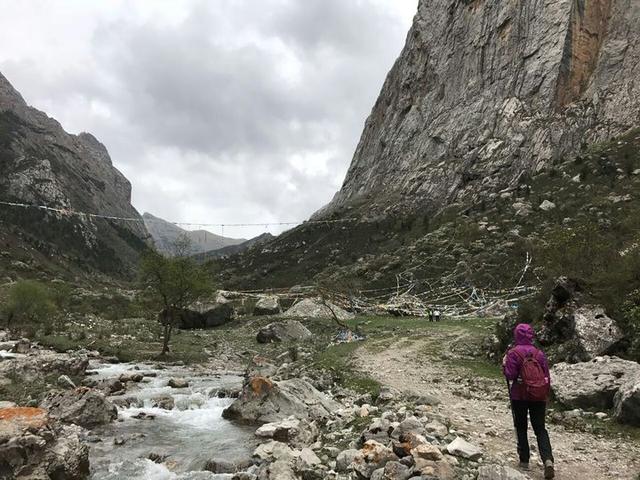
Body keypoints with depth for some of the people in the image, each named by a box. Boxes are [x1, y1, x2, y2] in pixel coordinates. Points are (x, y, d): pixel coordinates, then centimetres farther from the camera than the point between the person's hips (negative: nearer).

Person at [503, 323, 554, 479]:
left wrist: (504, 364, 3)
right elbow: (547, 377, 5)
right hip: (539, 396, 3)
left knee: (521, 428, 13)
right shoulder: (539, 353, 2)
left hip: (520, 396, -3)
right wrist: (545, 396, 15)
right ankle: (548, 460, -10)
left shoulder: (513, 353, -10)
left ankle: (524, 461, 16)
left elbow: (510, 375, -15)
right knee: (540, 429, 8)